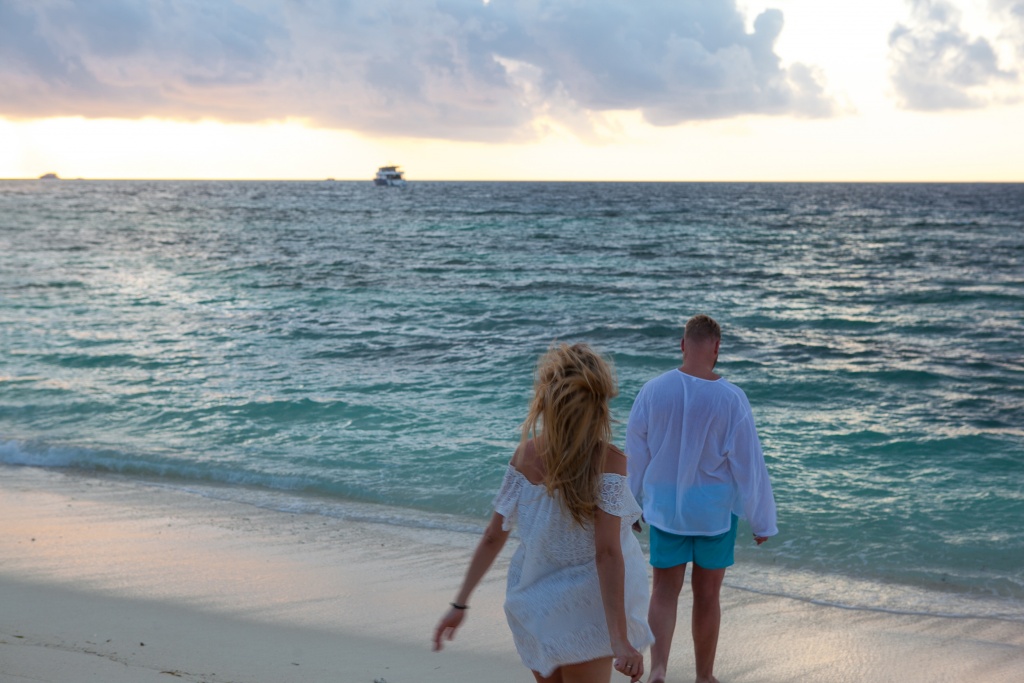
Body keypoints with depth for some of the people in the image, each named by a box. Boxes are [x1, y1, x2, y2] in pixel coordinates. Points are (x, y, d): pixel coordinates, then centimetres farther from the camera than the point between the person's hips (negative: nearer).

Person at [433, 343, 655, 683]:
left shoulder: (525, 453, -9)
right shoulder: (607, 461, -21)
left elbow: (492, 537, -5)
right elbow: (607, 553, -27)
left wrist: (460, 604, 4)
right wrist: (620, 639, -29)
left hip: (536, 609, 4)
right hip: (584, 612, -4)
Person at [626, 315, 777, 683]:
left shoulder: (653, 391, -10)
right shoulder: (732, 398, -16)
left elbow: (635, 454, 0)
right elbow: (749, 464, -10)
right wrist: (762, 520, 1)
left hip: (665, 507, 1)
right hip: (716, 511, -1)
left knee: (665, 590, 10)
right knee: (707, 594, 13)